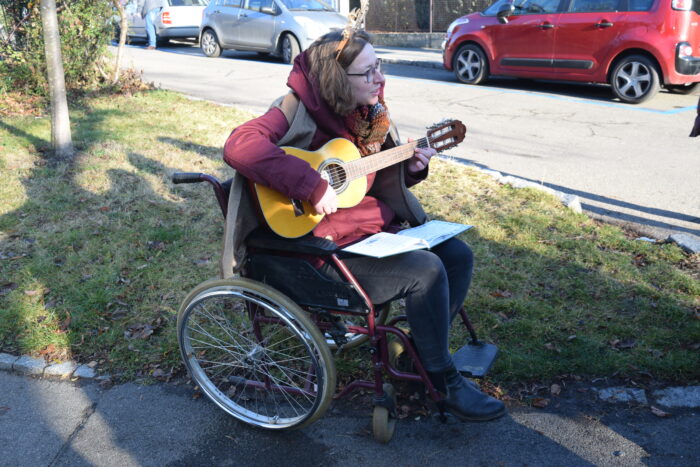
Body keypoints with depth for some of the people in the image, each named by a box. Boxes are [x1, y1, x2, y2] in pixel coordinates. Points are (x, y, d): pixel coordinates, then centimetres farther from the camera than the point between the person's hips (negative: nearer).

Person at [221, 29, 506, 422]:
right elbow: (240, 146, -34)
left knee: (458, 255, 0)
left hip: (375, 227, 9)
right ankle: (446, 381, -1)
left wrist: (410, 167, -2)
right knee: (426, 270, -22)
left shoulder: (369, 114, 7)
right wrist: (313, 186, -36)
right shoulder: (300, 111, -17)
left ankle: (426, 350, 15)